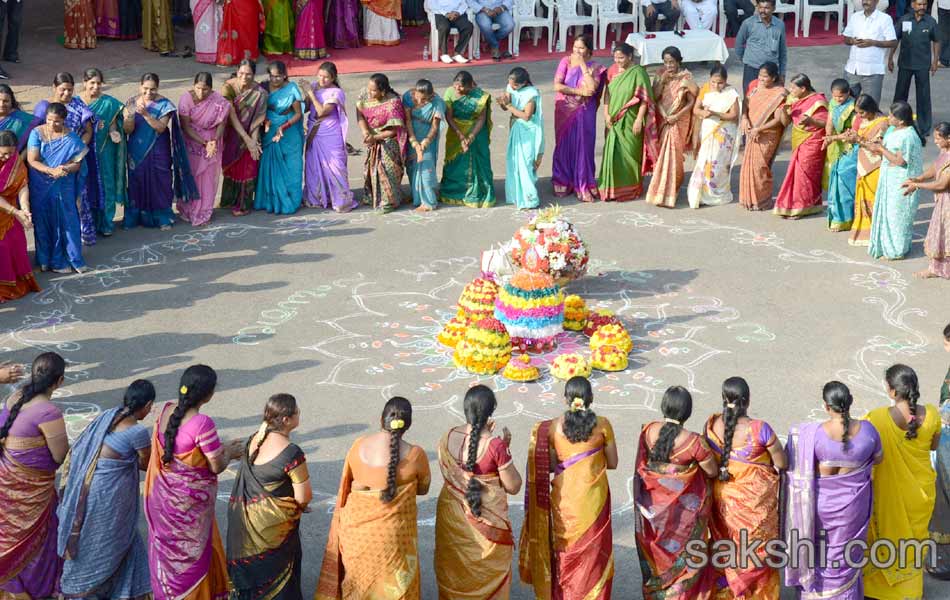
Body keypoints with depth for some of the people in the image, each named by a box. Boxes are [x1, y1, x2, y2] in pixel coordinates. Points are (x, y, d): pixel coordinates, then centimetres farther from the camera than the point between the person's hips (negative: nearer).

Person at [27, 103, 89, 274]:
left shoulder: (72, 138, -4)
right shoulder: (37, 133, -6)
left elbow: (76, 164, -3)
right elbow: (32, 160, -11)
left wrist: (65, 169, -25)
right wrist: (51, 171, -24)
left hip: (64, 188, 0)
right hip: (41, 187, 0)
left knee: (68, 221, 3)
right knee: (45, 223, 6)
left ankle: (74, 258, 14)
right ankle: (50, 260, 17)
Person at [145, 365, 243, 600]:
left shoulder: (166, 411, -6)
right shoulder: (202, 423, -28)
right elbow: (216, 466, -18)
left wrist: (220, 448, 11)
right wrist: (230, 453, 3)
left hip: (163, 496, 7)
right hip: (189, 501, -6)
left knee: (167, 549, 25)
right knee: (191, 554, 15)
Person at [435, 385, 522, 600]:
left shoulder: (449, 438, -11)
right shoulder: (495, 445, -24)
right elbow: (513, 487, -14)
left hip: (453, 517, 4)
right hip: (486, 523, -4)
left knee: (455, 572, 23)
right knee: (487, 573, 17)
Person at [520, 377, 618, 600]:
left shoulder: (553, 426, -9)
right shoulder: (602, 424, -10)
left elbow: (550, 466, -4)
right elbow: (612, 463, -1)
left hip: (564, 499, 0)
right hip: (593, 499, 0)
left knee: (564, 551, 16)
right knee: (592, 552, 13)